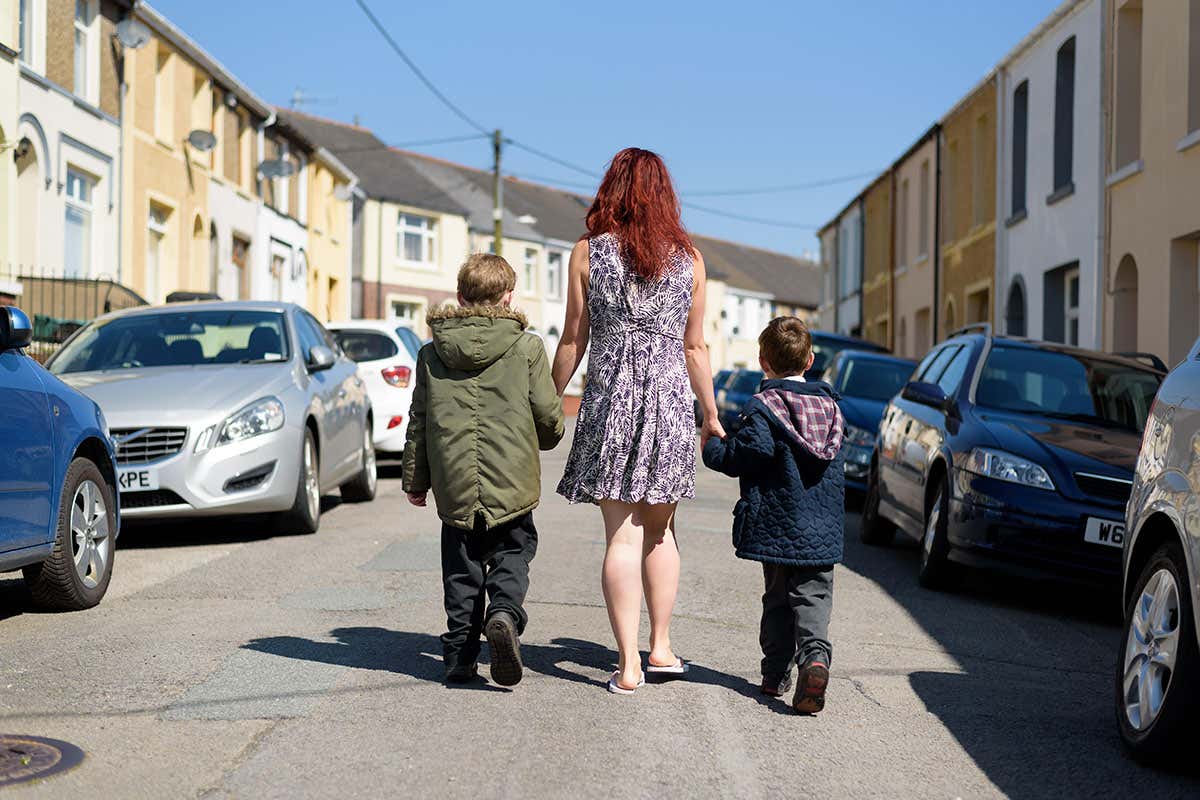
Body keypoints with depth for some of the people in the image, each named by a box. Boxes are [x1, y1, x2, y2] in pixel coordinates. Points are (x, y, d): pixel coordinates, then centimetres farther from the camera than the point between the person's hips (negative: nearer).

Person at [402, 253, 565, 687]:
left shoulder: (432, 354, 6)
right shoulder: (526, 348, -3)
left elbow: (418, 423, 9)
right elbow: (549, 417, -1)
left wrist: (416, 480, 18)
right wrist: (543, 440, 22)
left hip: (454, 485, 2)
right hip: (511, 485, -2)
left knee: (461, 570, 13)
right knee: (512, 555, 10)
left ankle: (460, 654, 10)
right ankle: (504, 614, -18)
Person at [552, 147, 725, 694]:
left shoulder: (589, 253, 0)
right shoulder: (688, 258, 6)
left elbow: (573, 342, 1)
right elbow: (694, 346, 8)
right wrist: (711, 413, 17)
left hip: (610, 396, -2)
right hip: (671, 399, 2)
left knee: (621, 534, -1)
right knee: (659, 530, 16)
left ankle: (629, 664, -4)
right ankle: (660, 647, 19)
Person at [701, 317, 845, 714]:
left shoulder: (762, 407, -10)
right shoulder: (830, 405, 10)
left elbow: (744, 456, -18)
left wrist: (712, 448, 1)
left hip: (778, 527, -3)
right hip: (823, 531, 3)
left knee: (778, 599, 10)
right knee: (813, 597, 3)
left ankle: (776, 673, 12)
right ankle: (815, 656, -21)